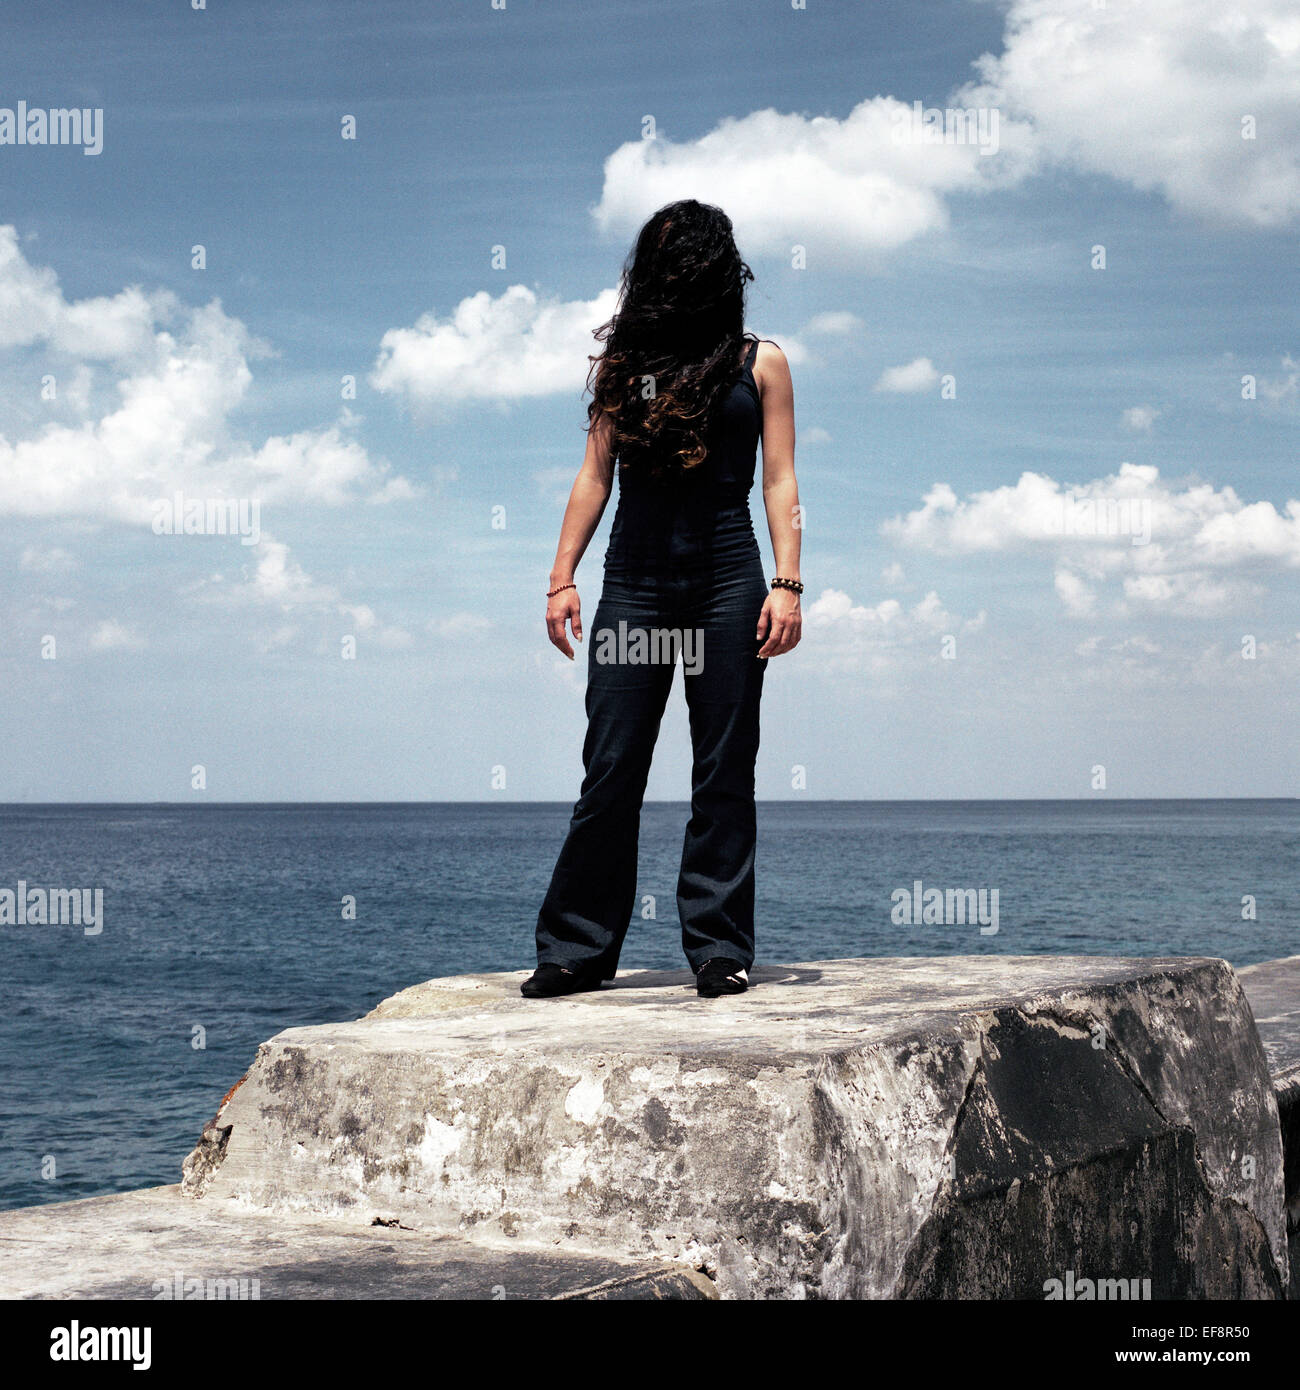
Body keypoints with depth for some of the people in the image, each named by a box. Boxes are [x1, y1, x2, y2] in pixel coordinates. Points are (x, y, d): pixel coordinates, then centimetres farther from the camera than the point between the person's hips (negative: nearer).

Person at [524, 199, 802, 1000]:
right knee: (610, 768, 0)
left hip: (726, 581, -1)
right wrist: (563, 577, 6)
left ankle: (720, 948, 8)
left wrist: (787, 584, -6)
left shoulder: (759, 362, 10)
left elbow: (780, 481, 5)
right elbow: (596, 474, 13)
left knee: (724, 770, 2)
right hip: (636, 580, 1)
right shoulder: (625, 361, 14)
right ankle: (577, 949, 6)